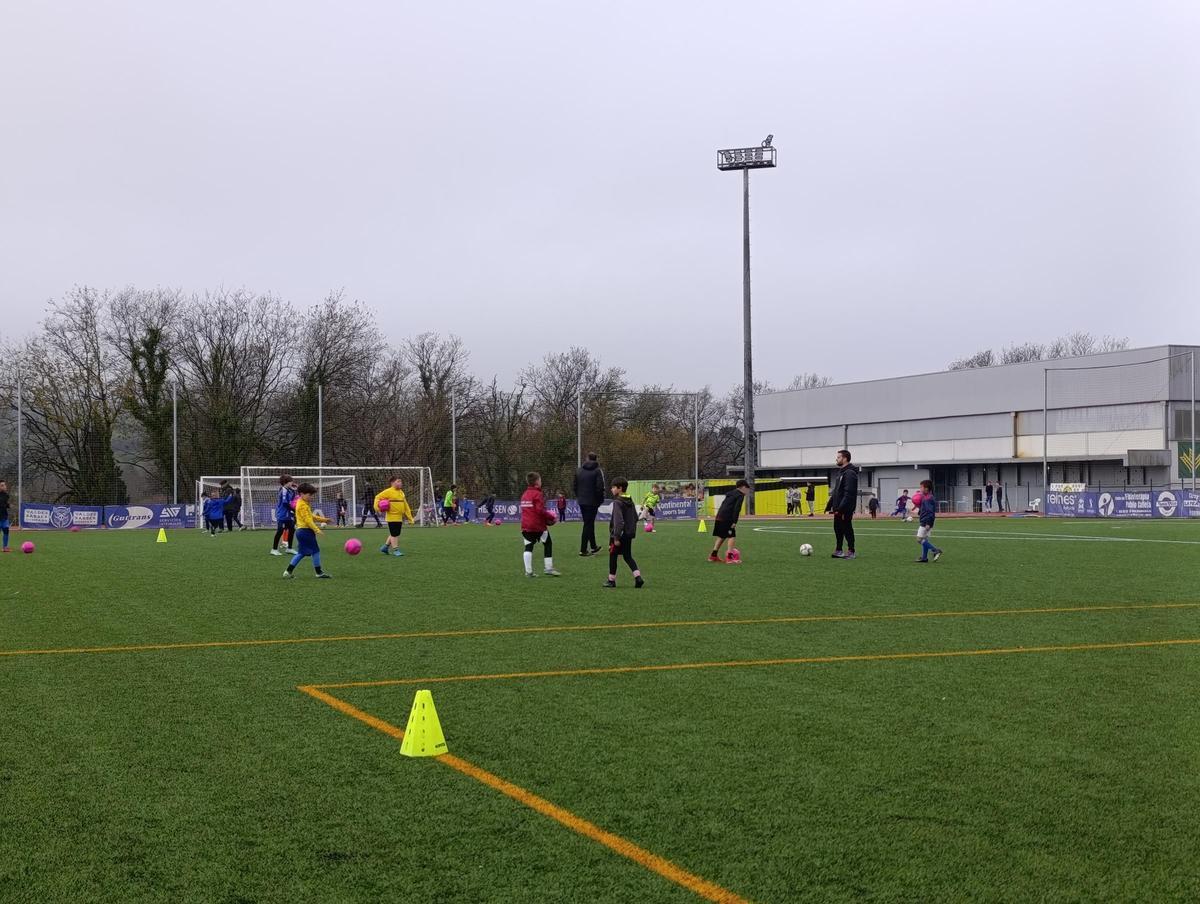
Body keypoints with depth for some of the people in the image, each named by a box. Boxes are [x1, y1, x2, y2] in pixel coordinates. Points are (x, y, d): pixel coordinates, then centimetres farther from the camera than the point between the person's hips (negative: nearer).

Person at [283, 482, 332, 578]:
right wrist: (316, 529, -27)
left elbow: (311, 516, 25)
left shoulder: (304, 504, 17)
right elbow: (308, 520, -23)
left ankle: (288, 572, 13)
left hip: (301, 531, 11)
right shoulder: (303, 505, -16)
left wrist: (323, 519, 20)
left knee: (301, 553, 14)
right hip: (306, 531, -11)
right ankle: (319, 572, 5)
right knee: (315, 551, -2)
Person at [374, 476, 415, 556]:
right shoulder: (388, 492, -9)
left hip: (399, 517, 8)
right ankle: (395, 550, 3)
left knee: (396, 534, 14)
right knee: (394, 534, -4)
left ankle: (385, 547, 26)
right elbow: (378, 497, -7)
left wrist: (409, 517, 17)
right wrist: (377, 506, -22)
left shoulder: (401, 492, 14)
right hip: (392, 517, -8)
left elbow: (405, 505, 18)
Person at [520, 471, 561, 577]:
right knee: (548, 545, 8)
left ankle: (528, 571, -1)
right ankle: (548, 568, 7)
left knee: (528, 547, 5)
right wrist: (551, 517, -6)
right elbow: (540, 510, -20)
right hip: (538, 525, -6)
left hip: (526, 526, 6)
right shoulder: (537, 494, -11)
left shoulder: (524, 494, 12)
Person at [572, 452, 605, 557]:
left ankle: (593, 546, 28)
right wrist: (600, 500, -3)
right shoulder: (597, 471, -9)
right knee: (588, 524, -2)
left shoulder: (579, 470, 7)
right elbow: (600, 488, -15)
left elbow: (574, 486, 8)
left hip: (582, 501, 5)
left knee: (589, 523, 19)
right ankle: (583, 550, -5)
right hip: (592, 502, -5)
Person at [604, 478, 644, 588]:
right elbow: (635, 517, 16)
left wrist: (616, 537, -21)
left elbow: (618, 521, -23)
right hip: (629, 534, 8)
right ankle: (638, 577, -2)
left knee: (613, 556, 7)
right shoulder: (630, 501, 9)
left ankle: (611, 580, 15)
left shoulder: (617, 502, -18)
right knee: (628, 556, 13)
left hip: (619, 534, -8)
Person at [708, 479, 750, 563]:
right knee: (732, 536, -4)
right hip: (727, 519, -9)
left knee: (721, 536, 17)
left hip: (719, 517, 9)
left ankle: (713, 555, 20)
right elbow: (737, 509, -14)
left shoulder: (730, 494, 24)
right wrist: (734, 522, -16)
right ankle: (729, 556, -10)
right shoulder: (740, 495, -3)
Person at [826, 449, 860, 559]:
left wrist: (841, 508, -27)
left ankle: (851, 552, 2)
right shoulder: (840, 472, 16)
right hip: (838, 508, 10)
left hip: (846, 509, -10)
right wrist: (830, 505, 17)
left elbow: (848, 494, -23)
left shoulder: (850, 473, -16)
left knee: (847, 528, -4)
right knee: (838, 528, 12)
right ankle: (839, 551, 19)